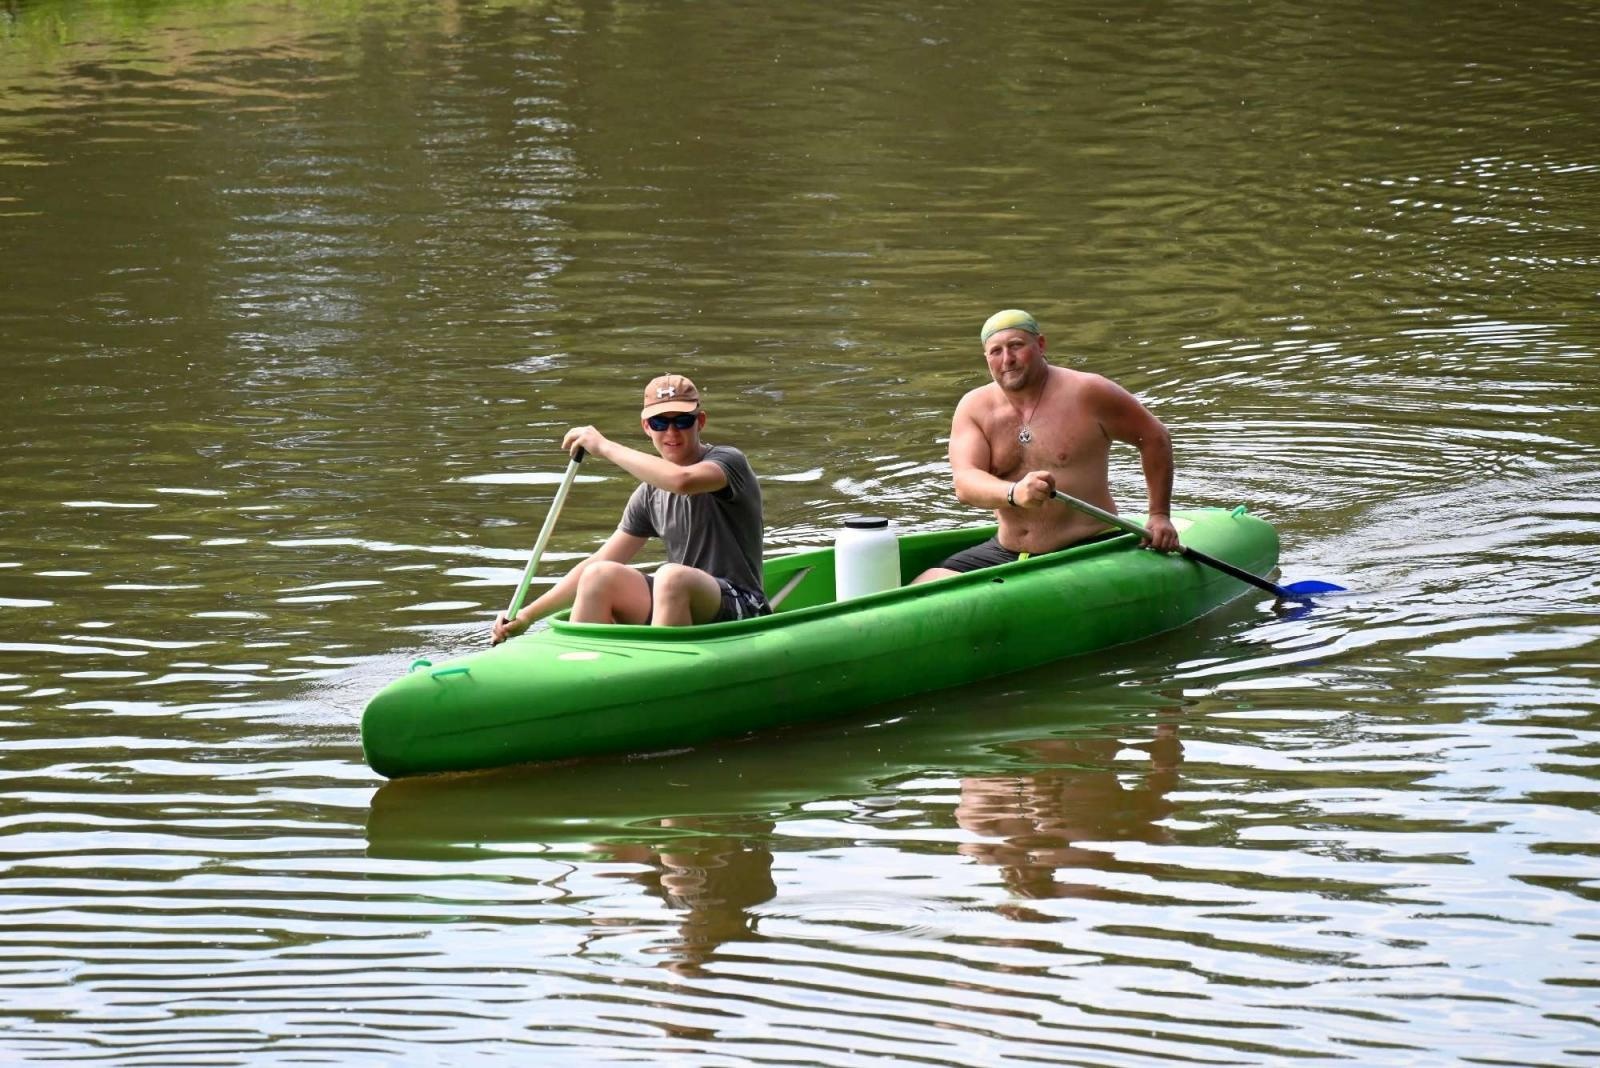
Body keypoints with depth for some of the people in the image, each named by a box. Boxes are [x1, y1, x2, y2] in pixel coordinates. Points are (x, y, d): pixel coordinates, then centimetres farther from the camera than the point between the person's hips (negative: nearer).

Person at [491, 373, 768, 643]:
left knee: (672, 576, -34)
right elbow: (599, 565, 13)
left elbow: (682, 480, -31)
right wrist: (528, 615, 5)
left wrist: (604, 447, -21)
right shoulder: (650, 494, 12)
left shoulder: (728, 462, -7)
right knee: (601, 575, -15)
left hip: (740, 608, -6)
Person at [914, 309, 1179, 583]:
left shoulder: (1086, 394, -5)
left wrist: (1159, 514, 6)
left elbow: (1154, 438, 7)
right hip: (1006, 553, 4)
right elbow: (965, 483, -12)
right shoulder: (973, 408, 3)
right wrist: (1014, 493, -34)